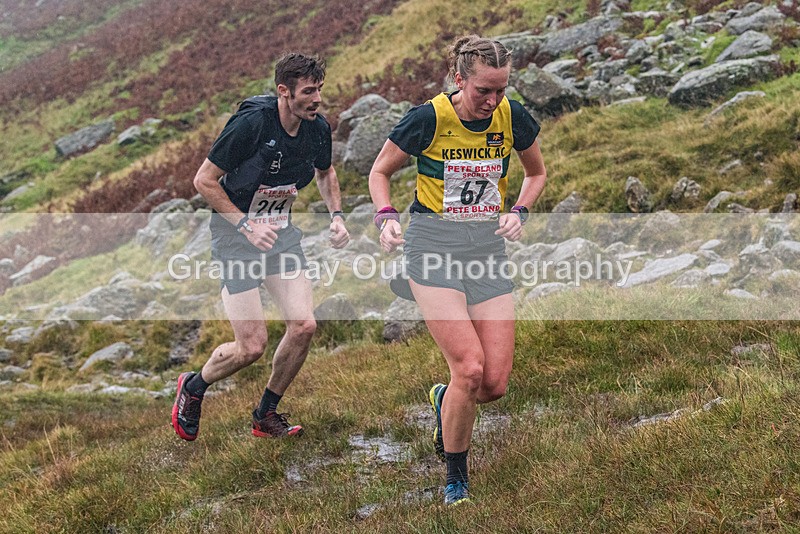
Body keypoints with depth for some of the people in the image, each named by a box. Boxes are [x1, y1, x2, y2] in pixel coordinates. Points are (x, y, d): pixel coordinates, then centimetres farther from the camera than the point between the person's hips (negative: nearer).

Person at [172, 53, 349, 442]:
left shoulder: (318, 128, -4)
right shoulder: (252, 122, -23)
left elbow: (325, 172, 18)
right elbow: (204, 180, -16)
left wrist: (336, 214, 2)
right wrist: (245, 224, -22)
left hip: (281, 232, 6)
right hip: (235, 235, -6)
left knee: (303, 325, -7)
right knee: (252, 346, -9)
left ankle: (266, 415, 15)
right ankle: (192, 388, 23)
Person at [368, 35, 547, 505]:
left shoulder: (512, 117, -3)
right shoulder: (428, 119, -11)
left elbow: (537, 173, 16)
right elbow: (380, 171, 4)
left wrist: (519, 213, -1)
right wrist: (387, 216, -13)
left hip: (489, 247, 4)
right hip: (434, 246, -3)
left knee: (495, 384, -4)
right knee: (470, 368, -19)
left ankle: (444, 398, 34)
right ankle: (456, 477, 5)